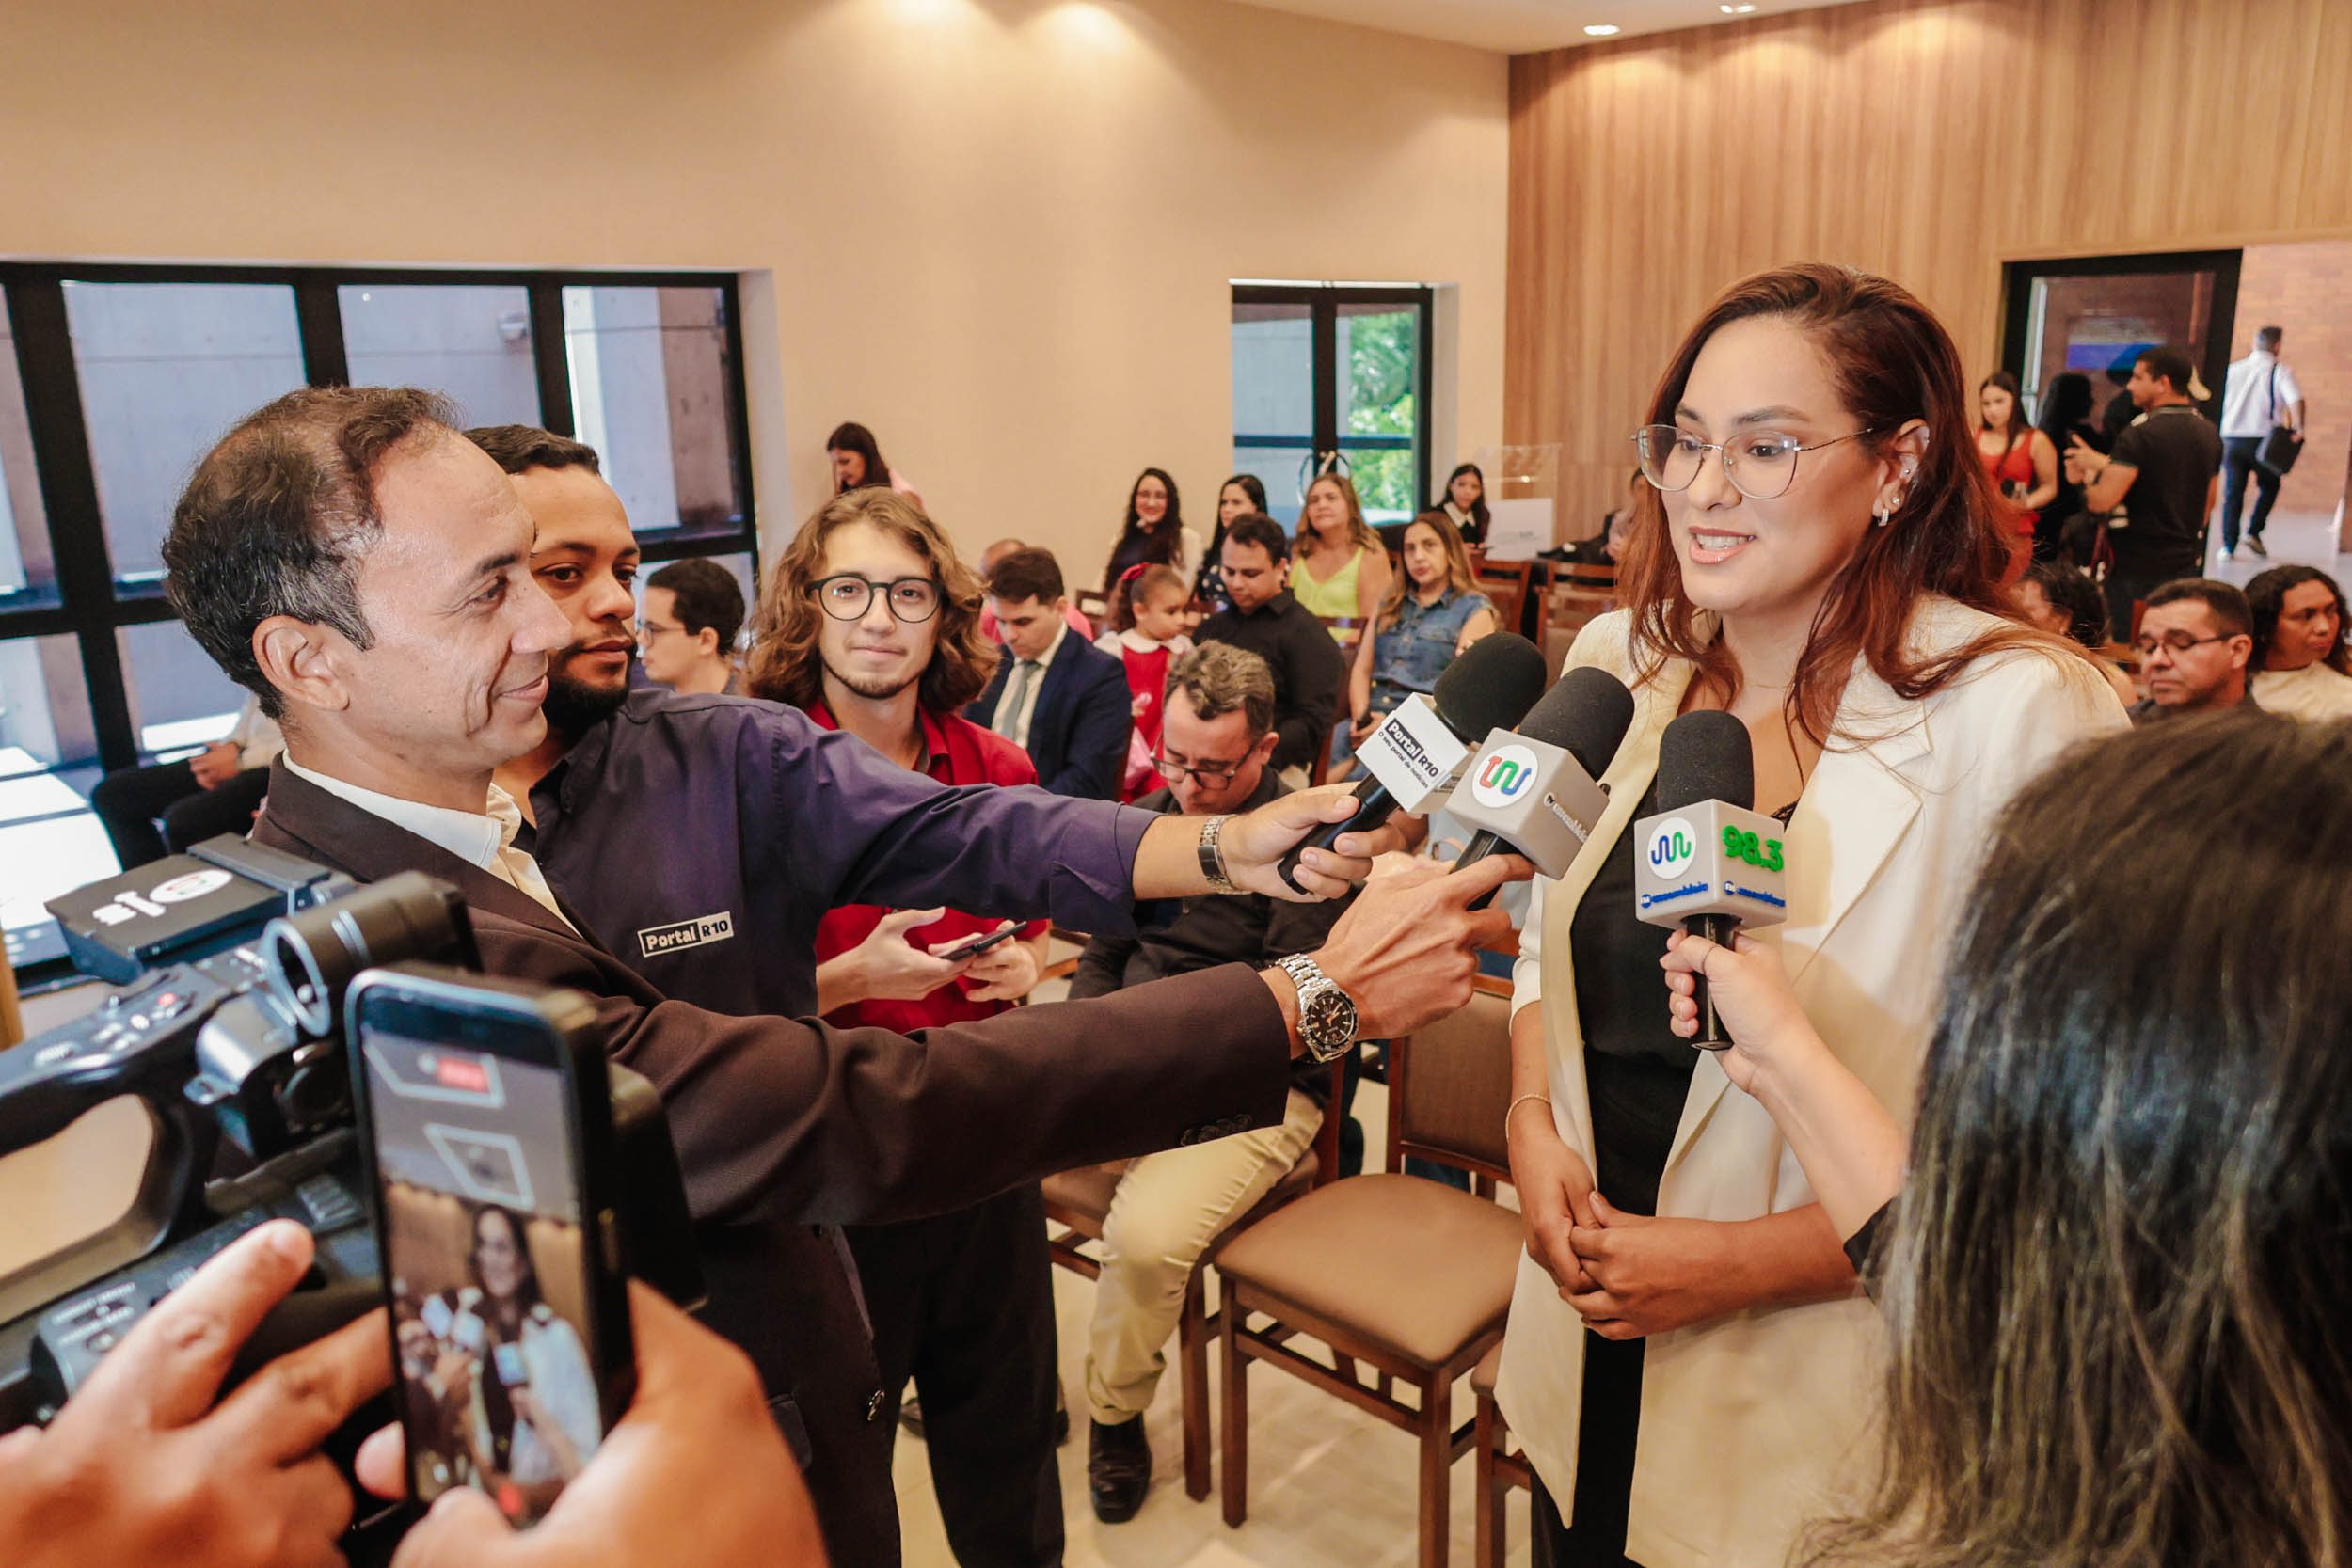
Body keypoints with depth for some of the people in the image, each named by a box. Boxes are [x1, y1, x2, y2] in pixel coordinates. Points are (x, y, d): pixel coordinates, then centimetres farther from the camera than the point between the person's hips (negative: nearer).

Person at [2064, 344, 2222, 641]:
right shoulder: (2210, 434, 10)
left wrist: (2087, 476, 0)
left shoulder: (2140, 434, -15)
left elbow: (2102, 501, -21)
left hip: (2135, 564, -7)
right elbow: (2206, 506, 19)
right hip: (2185, 566, 7)